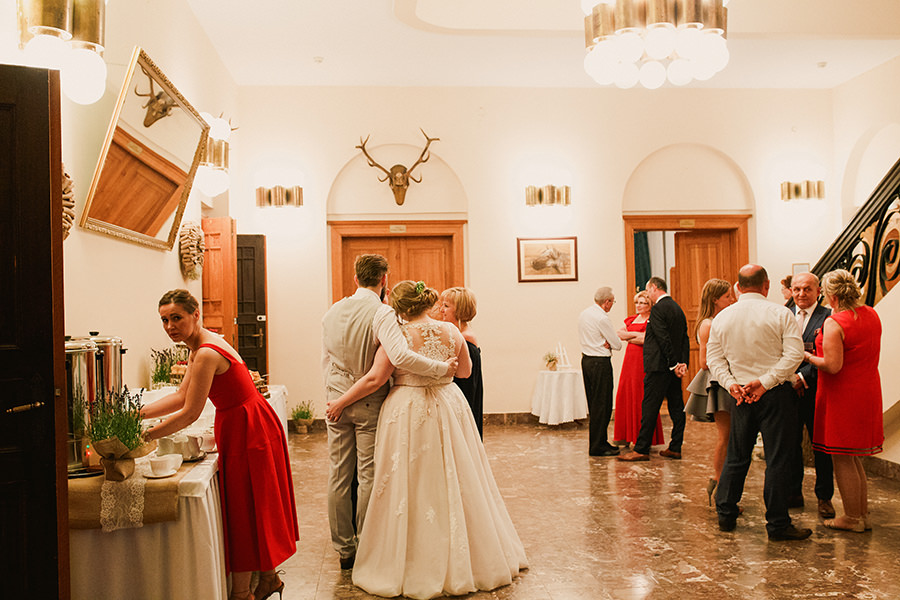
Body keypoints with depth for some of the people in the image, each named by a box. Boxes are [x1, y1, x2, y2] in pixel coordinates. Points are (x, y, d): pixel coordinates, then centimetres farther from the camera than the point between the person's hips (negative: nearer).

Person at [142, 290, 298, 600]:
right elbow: (181, 396, 10)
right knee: (249, 509, 19)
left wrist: (144, 436, -14)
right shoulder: (201, 346, 6)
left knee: (242, 510, 3)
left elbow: (189, 414, -22)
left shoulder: (207, 353, -24)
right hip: (237, 426, 10)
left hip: (248, 431, -10)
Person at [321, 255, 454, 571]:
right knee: (369, 477, 5)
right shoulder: (381, 313, -15)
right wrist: (443, 368, -22)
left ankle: (344, 550, 22)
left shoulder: (332, 312, 6)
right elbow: (401, 356, -31)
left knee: (339, 476, 11)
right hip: (369, 403, -5)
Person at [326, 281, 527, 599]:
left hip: (408, 413, -4)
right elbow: (465, 371, 10)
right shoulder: (451, 331, -2)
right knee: (455, 482, 15)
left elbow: (374, 378, -14)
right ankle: (464, 561, 27)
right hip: (448, 408, 4)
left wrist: (341, 402, -3)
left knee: (409, 486, 7)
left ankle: (415, 565, 16)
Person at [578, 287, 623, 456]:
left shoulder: (584, 314, 9)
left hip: (586, 359, 9)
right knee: (602, 405, -4)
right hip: (600, 362, -9)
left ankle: (598, 442, 23)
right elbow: (618, 344, -12)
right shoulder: (602, 318, -18)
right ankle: (597, 446, 0)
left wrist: (604, 342, 3)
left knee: (594, 404, 15)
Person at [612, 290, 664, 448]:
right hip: (630, 359, 7)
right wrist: (636, 334, -6)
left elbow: (645, 339, -15)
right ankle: (627, 436, 11)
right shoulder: (632, 319, 19)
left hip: (644, 360, -7)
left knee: (641, 396, -6)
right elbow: (618, 334, 10)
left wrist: (628, 337, -1)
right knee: (625, 395, 3)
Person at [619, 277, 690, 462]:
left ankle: (641, 449, -2)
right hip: (673, 368, 9)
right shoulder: (677, 308, 15)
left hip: (659, 366, -9)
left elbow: (663, 339, -18)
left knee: (650, 407, -5)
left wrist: (674, 364, -13)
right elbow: (685, 339, 12)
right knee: (676, 407, 10)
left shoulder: (658, 309, -13)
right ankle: (675, 448, 15)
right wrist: (683, 363, 4)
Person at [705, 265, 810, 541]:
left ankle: (725, 515, 21)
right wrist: (765, 381, -17)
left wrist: (731, 384, -2)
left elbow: (714, 357, 4)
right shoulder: (780, 314, -8)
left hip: (741, 395, 4)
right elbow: (794, 354, -15)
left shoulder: (722, 318, 4)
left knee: (736, 456, 14)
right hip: (776, 394, -4)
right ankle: (777, 524, 7)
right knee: (778, 459, 2)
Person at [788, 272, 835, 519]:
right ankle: (793, 493, 24)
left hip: (816, 390, -4)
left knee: (821, 446, 6)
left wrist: (802, 376, -19)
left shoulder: (828, 317, -5)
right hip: (788, 390, 4)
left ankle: (824, 497, 19)